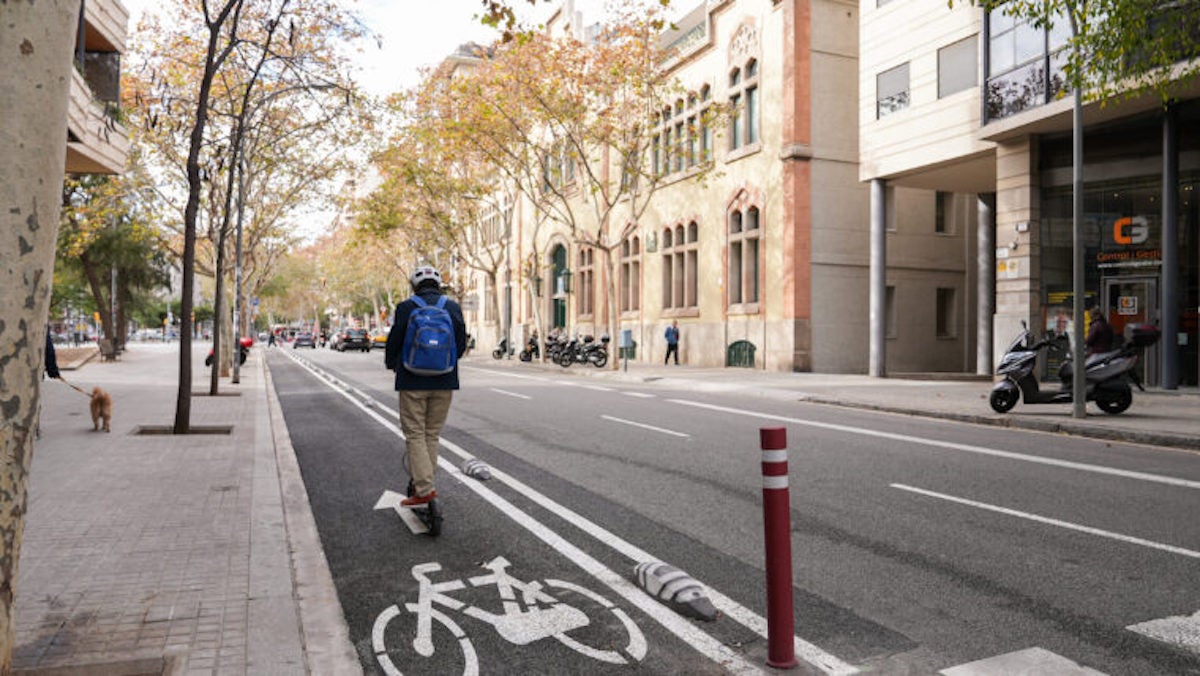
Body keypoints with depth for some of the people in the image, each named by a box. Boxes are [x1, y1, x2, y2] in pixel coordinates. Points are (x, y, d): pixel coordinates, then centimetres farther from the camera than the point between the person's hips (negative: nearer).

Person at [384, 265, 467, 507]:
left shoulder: (406, 308, -6)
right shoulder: (453, 308, 3)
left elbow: (394, 342, -1)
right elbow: (461, 346, 6)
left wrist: (392, 365, 19)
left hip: (413, 381, -3)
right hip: (444, 382, 3)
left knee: (415, 435, 3)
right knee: (432, 434, 13)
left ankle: (424, 488, -5)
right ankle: (422, 484, 18)